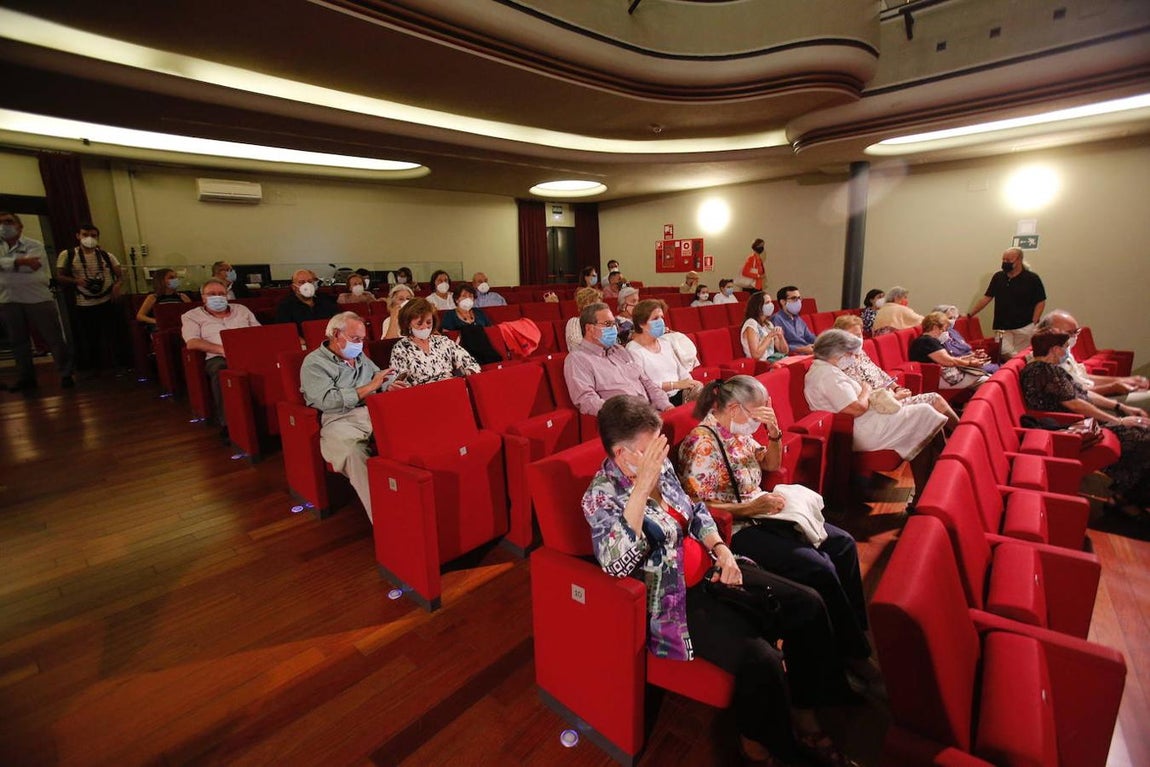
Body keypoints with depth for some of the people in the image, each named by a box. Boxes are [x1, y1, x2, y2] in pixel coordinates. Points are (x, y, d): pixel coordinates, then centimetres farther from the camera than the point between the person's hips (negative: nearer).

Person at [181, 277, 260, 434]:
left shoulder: (241, 310, 27)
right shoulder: (192, 316, 17)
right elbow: (192, 343, 0)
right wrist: (222, 349, -14)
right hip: (218, 358, -2)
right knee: (221, 370, -39)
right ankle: (227, 423, -35)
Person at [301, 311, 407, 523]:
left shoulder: (360, 357, 26)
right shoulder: (314, 363, 5)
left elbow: (382, 382, 30)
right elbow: (327, 401, -11)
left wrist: (391, 385, 5)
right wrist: (369, 388, -10)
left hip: (375, 414, 6)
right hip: (340, 420, -5)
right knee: (354, 452, -38)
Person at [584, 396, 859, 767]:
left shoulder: (661, 467, 1)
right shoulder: (601, 496, -19)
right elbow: (619, 563, -35)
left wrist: (721, 549, -4)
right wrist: (642, 486, -40)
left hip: (708, 573, 8)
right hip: (674, 601, -8)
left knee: (808, 606, 3)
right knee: (760, 661, -24)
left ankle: (803, 719, 22)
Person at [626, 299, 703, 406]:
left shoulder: (665, 341, 16)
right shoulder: (633, 350, -7)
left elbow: (681, 370, 18)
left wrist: (691, 384, -1)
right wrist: (676, 384, -15)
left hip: (681, 393, 8)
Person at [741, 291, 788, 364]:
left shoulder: (769, 324, 17)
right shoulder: (751, 324, -9)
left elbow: (785, 351, 14)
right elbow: (756, 355, -19)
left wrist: (781, 336, -3)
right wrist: (769, 336, -13)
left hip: (773, 360, 8)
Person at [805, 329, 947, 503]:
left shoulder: (820, 369, 13)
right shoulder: (828, 375, -21)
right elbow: (857, 409, -27)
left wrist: (865, 392, 4)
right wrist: (866, 391, -8)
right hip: (863, 433, -11)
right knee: (924, 414, -2)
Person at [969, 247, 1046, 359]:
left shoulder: (1032, 279, -1)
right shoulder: (998, 277, 8)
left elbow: (1040, 302, 0)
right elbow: (987, 298, 11)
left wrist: (1034, 324, -9)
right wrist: (970, 315, 6)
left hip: (1024, 328, -2)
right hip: (1002, 328, 2)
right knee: (1006, 355, -9)